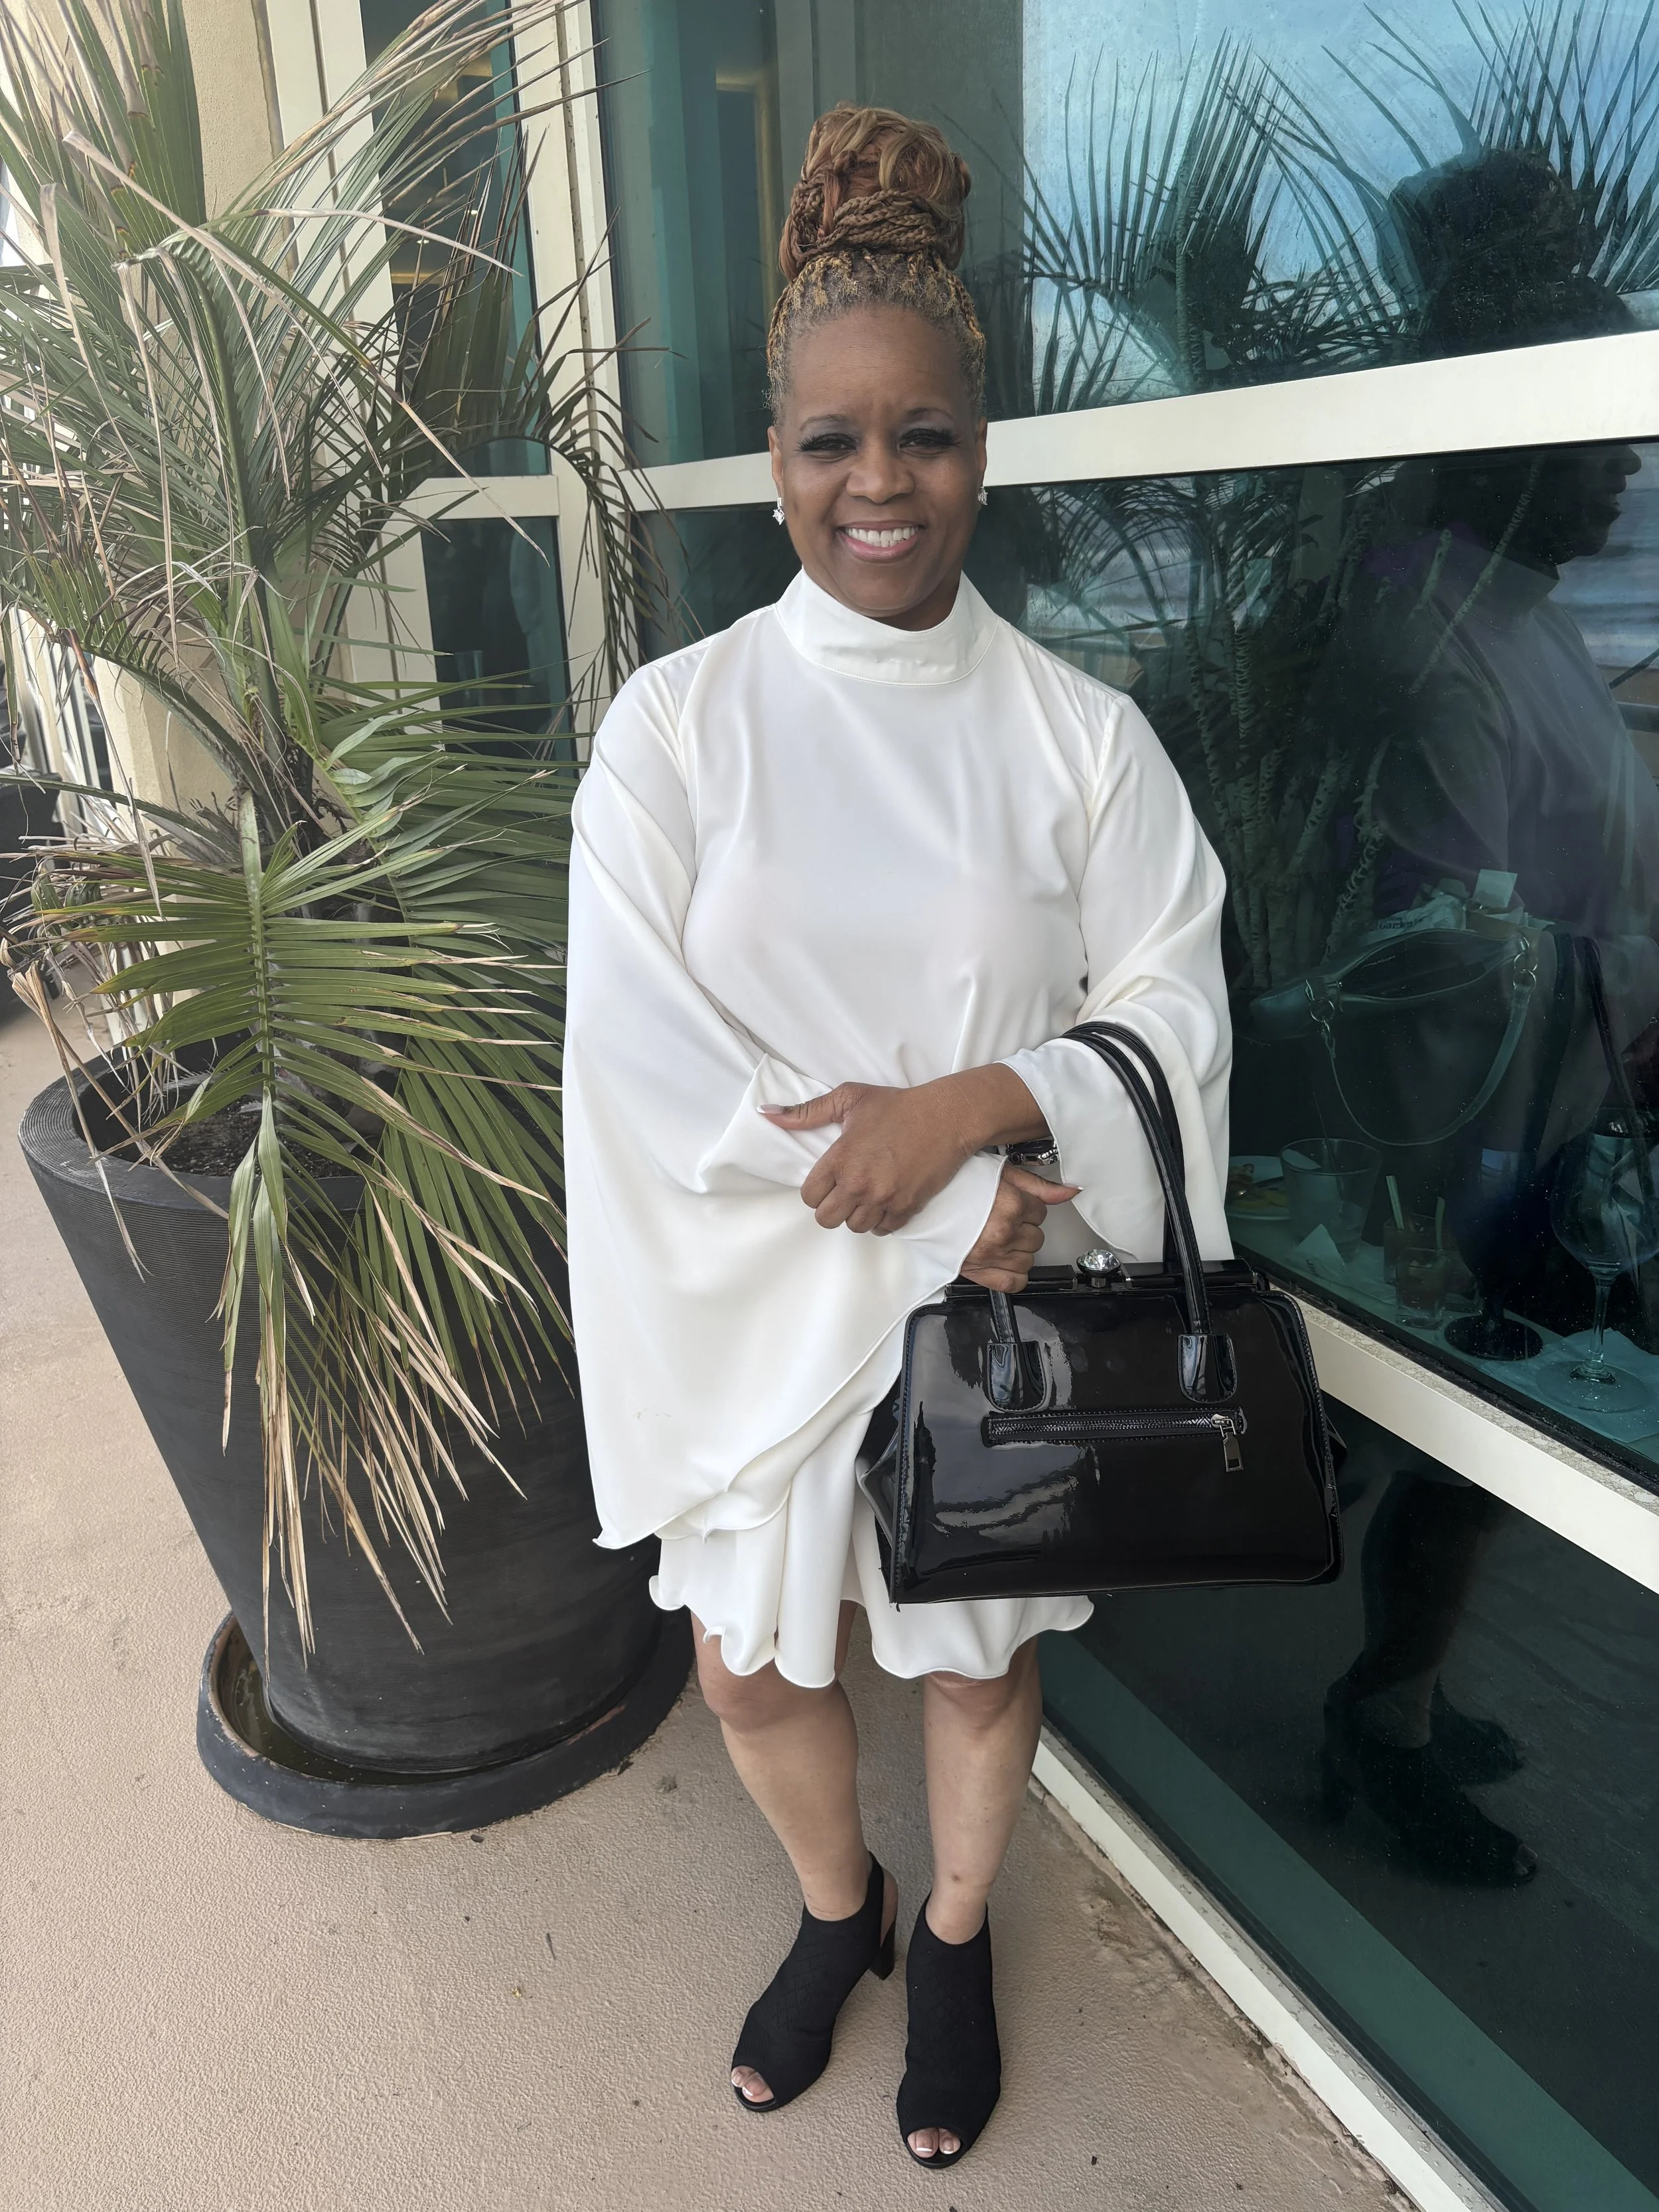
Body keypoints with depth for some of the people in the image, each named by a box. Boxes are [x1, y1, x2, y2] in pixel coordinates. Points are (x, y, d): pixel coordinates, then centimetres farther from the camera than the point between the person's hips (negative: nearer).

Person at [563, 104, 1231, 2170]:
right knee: (749, 1666, 17)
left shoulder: (1081, 735, -5)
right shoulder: (675, 719, -7)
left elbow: (1174, 1011, -4)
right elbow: (637, 1043, -13)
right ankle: (834, 1907, 51)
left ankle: (953, 1938, 50)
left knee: (980, 1662, 18)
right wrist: (925, 1209, -18)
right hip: (757, 1295, 1)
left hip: (1003, 1292, 0)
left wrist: (968, 1109, -23)